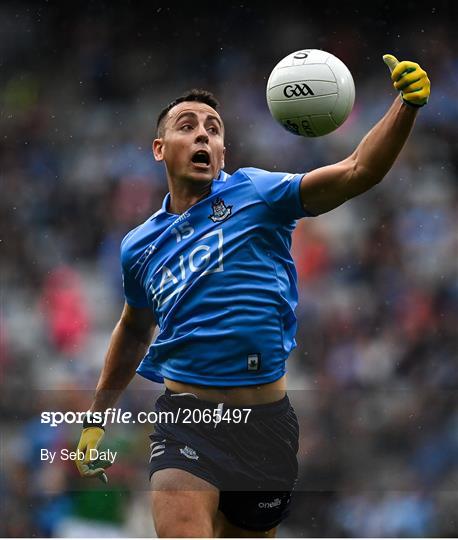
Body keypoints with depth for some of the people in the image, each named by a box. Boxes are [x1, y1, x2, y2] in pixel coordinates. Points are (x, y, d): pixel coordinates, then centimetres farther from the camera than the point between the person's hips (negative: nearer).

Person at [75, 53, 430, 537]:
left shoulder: (253, 193, 1)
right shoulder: (140, 247, 10)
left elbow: (358, 171, -9)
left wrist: (408, 102, -24)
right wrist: (96, 418, 31)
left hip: (265, 421, 0)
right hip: (186, 419, 0)